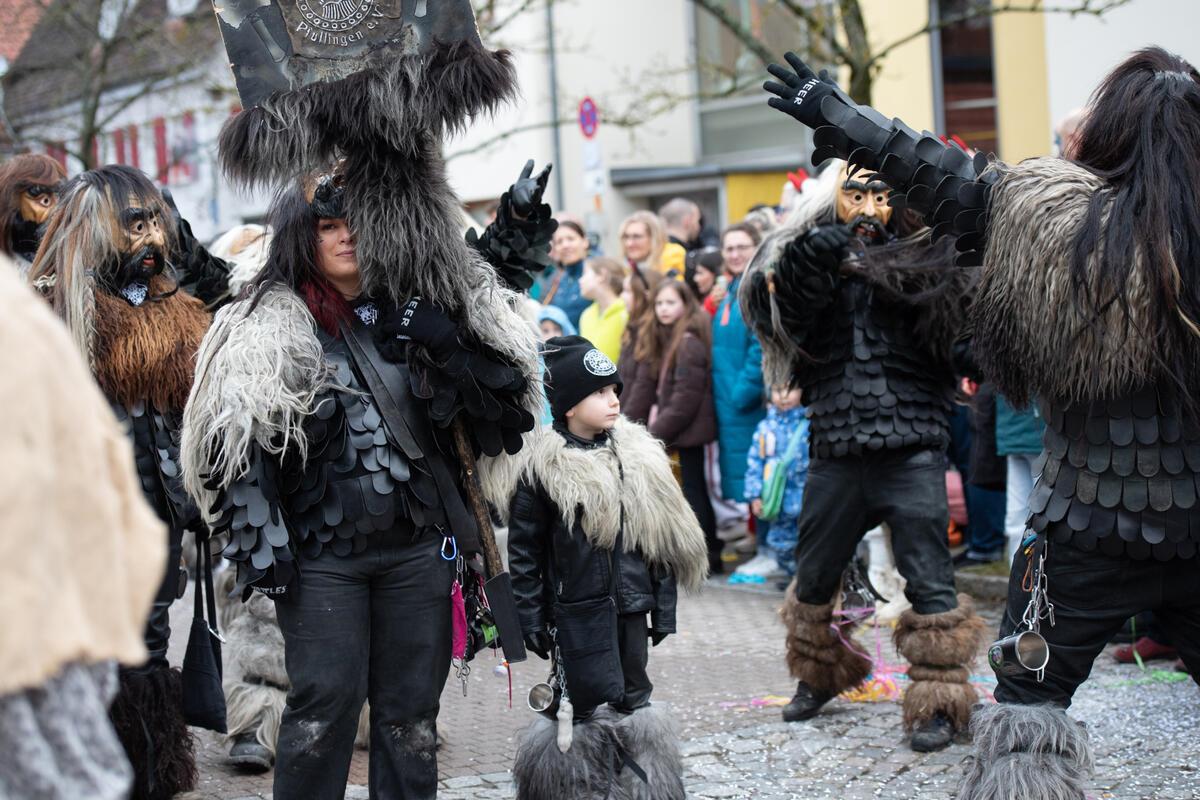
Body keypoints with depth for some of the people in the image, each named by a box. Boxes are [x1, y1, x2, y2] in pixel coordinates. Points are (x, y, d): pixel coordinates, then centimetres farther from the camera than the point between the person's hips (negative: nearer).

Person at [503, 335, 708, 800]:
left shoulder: (639, 457, 6)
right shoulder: (542, 469, -7)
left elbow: (662, 541, 11)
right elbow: (524, 552, -4)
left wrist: (663, 608, 8)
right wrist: (531, 621, -7)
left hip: (629, 608, 5)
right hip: (576, 613, -5)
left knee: (632, 701, 10)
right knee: (587, 707, -5)